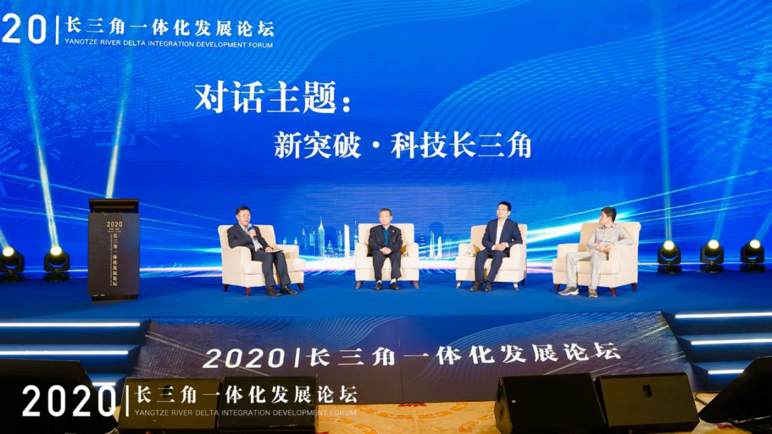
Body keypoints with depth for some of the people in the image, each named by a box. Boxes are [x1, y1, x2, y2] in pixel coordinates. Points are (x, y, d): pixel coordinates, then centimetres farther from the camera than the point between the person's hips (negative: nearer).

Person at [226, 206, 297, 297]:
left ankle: (285, 286, -29)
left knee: (280, 254, -25)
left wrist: (266, 247, -5)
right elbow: (232, 244, -10)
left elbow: (262, 241, 19)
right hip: (249, 253, -6)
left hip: (261, 251, 6)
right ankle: (270, 288, -38)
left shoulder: (255, 228, 29)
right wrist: (249, 236, -10)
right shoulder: (232, 230, 9)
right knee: (268, 256, -36)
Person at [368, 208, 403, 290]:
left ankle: (394, 280, -41)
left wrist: (390, 249, -23)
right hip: (379, 251, 0)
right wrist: (381, 249, -21)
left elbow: (399, 244, 1)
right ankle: (379, 281, -39)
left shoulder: (397, 230, 18)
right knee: (377, 254, -37)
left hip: (392, 252, 1)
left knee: (398, 253, -34)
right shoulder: (374, 230, 18)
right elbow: (371, 243, 2)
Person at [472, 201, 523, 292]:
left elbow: (519, 240, 0)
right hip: (491, 249, 3)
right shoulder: (491, 223, 13)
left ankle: (489, 282, -44)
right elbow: (484, 240, 6)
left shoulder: (512, 225, 5)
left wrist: (506, 244, -18)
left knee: (498, 254, -39)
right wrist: (494, 246, -15)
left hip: (504, 251, -3)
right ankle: (478, 283, -38)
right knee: (480, 254, -31)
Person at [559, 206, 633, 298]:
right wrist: (597, 246, -9)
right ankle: (572, 286, -23)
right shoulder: (597, 230, 29)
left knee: (595, 255, -43)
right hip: (592, 252, 6)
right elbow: (589, 243, 15)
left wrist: (614, 244, -18)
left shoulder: (619, 229, 14)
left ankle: (593, 288, -44)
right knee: (570, 256, -19)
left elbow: (630, 240, -4)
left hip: (605, 254, -6)